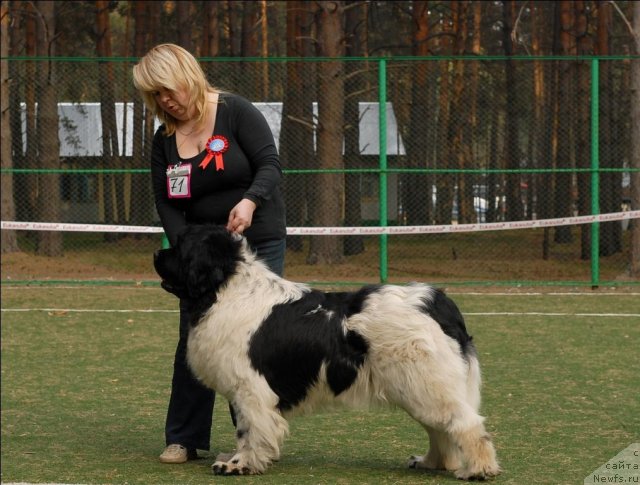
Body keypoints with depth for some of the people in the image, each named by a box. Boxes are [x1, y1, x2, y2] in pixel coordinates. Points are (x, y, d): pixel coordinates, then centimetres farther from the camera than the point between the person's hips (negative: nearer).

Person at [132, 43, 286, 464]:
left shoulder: (236, 112, -9)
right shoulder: (164, 139, 4)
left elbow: (270, 164, -15)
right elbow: (166, 202, 1)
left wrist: (250, 200, -34)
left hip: (259, 243, -4)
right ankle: (184, 438, 7)